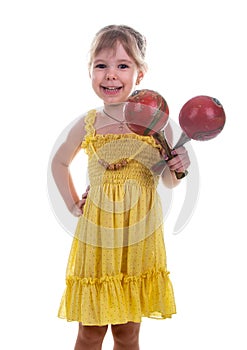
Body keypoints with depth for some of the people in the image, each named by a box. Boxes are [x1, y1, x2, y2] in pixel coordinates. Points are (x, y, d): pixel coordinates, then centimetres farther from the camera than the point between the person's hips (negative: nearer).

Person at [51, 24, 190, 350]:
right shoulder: (87, 125, -2)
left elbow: (168, 181, 6)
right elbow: (59, 162, 17)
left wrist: (179, 167, -15)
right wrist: (73, 205, 9)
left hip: (139, 237, 0)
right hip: (96, 235, 1)